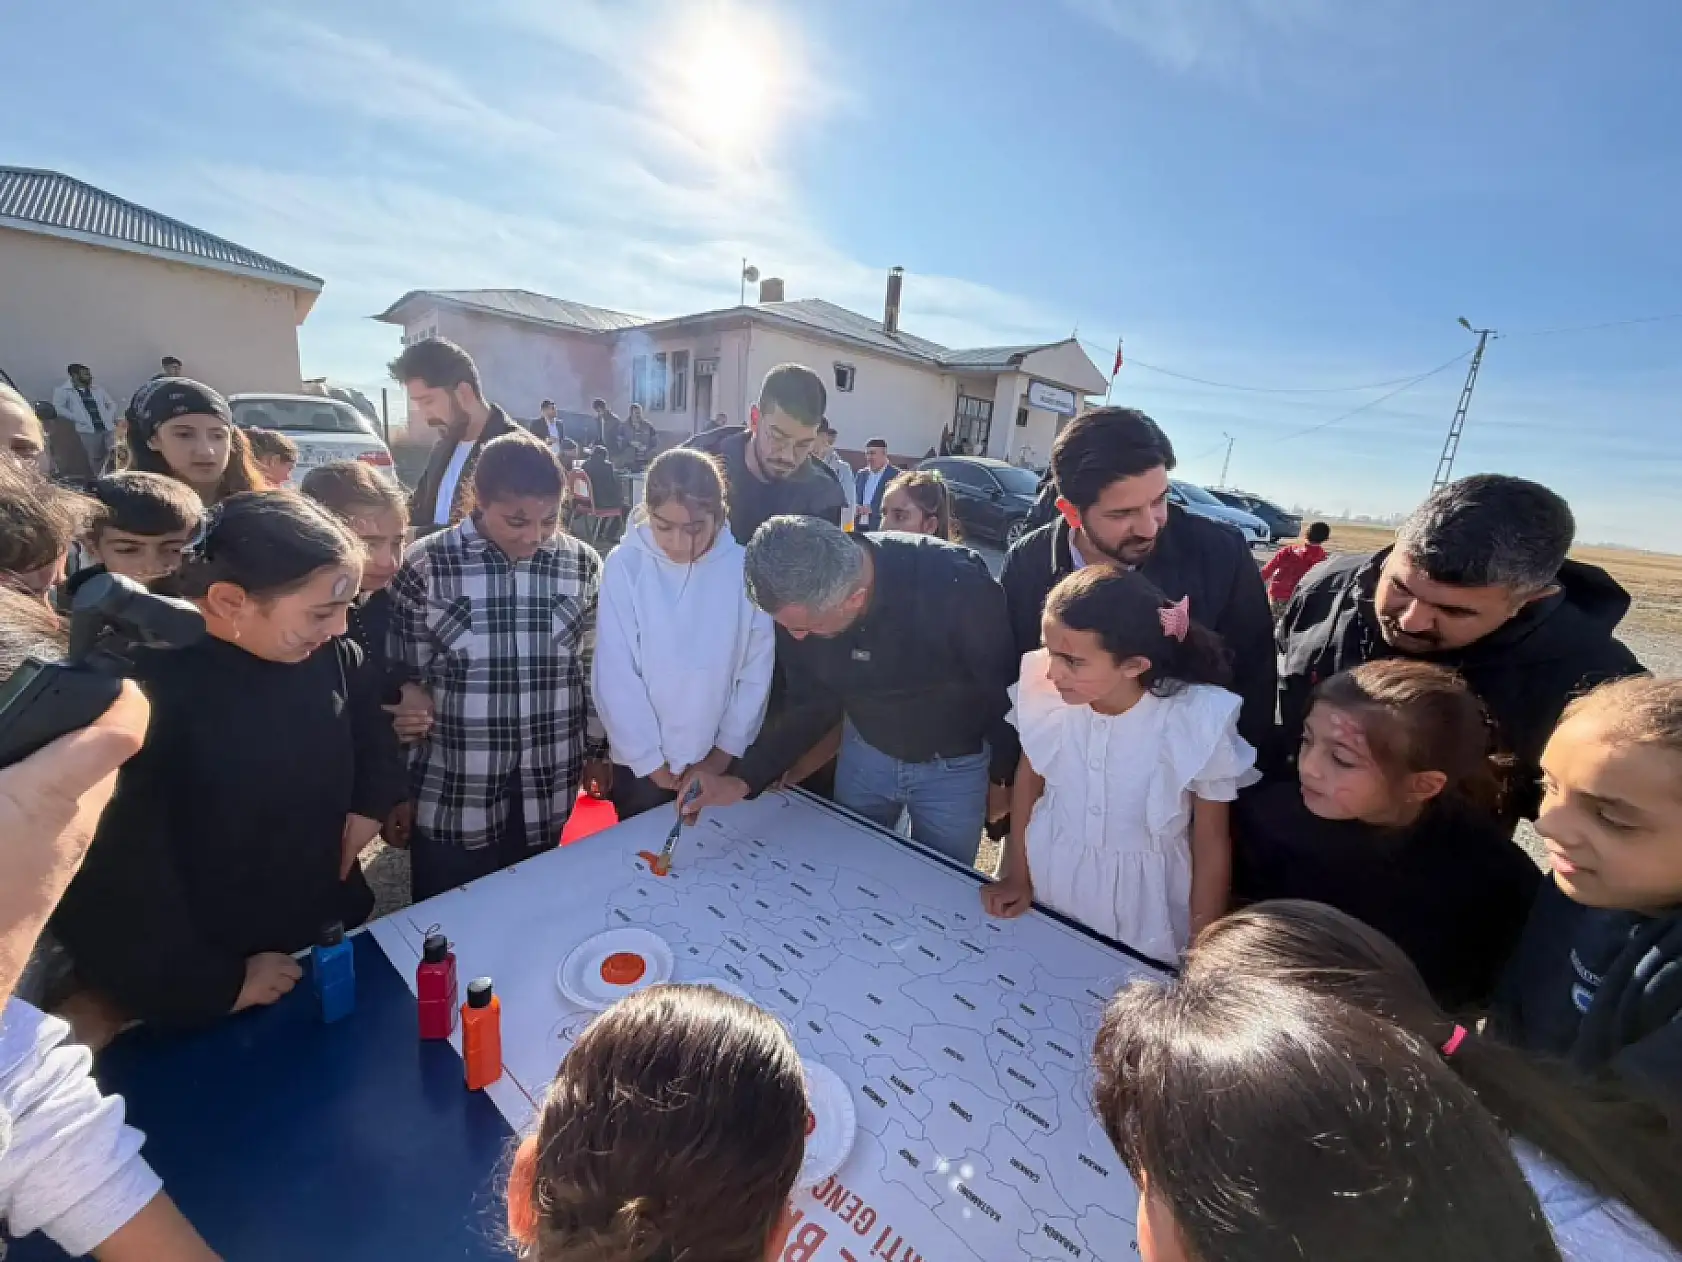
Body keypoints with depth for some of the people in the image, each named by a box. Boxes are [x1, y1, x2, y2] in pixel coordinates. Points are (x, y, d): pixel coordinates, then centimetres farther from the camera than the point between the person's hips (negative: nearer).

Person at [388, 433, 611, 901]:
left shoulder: (582, 566, -4)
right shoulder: (425, 567, -11)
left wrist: (596, 749, 9)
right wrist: (399, 786, 3)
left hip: (546, 793, 2)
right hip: (452, 796, -1)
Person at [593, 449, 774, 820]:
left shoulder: (744, 567, -11)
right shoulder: (624, 565, -14)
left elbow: (757, 669, -5)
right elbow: (614, 674, -11)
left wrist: (727, 748, -4)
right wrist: (650, 759, -9)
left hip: (718, 763, 1)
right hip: (641, 764, -1)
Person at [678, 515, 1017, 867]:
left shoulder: (958, 586, -35)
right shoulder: (800, 604, -21)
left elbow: (1004, 689, -18)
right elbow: (809, 705, -7)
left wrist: (1007, 777, -5)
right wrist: (744, 779, -14)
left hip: (955, 765, -3)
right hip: (866, 751, 4)